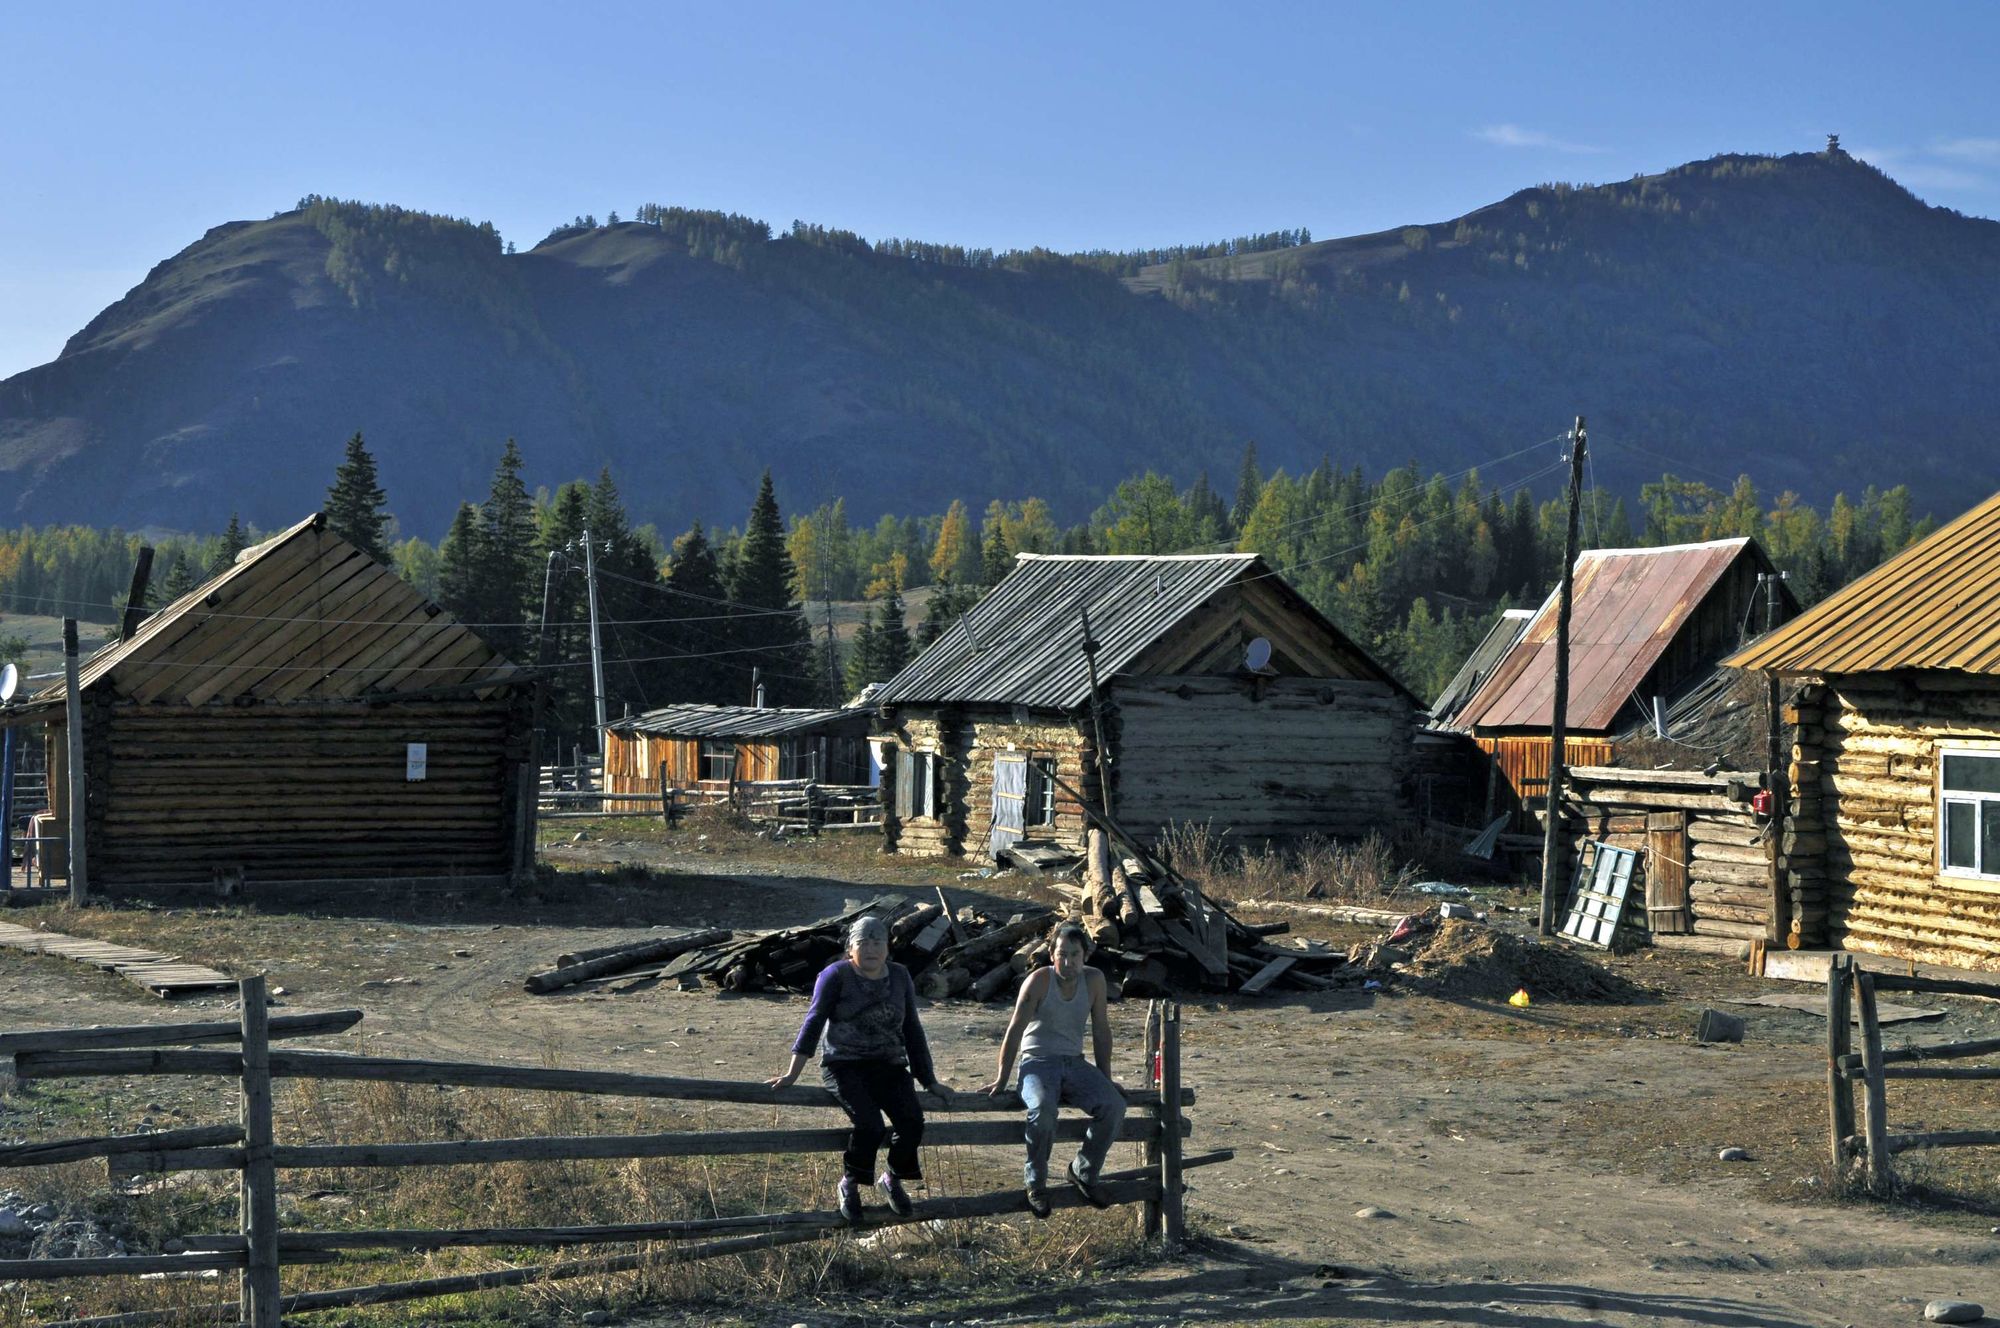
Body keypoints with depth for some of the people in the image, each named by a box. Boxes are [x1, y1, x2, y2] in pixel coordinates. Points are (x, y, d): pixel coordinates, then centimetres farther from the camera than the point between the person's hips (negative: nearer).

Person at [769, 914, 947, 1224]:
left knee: (912, 1123, -22)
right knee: (870, 1125, -29)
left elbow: (912, 1031, 17)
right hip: (845, 1066, -4)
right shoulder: (836, 975, -1)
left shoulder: (900, 977, 11)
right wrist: (792, 1074, -11)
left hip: (889, 1067, 4)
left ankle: (893, 1180, 7)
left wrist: (929, 1081, 16)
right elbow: (814, 1021, -5)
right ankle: (849, 1186, -3)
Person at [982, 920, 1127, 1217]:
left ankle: (1084, 1173, 0)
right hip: (1038, 1062, -4)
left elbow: (1101, 1031, 8)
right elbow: (1015, 1030, -9)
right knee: (1042, 1110, -36)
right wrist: (1001, 1079, -8)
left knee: (1114, 1106, -21)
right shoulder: (1039, 980, -13)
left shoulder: (1094, 980, -1)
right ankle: (1036, 1182, -14)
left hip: (1074, 1063, 4)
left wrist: (1105, 1080, 10)